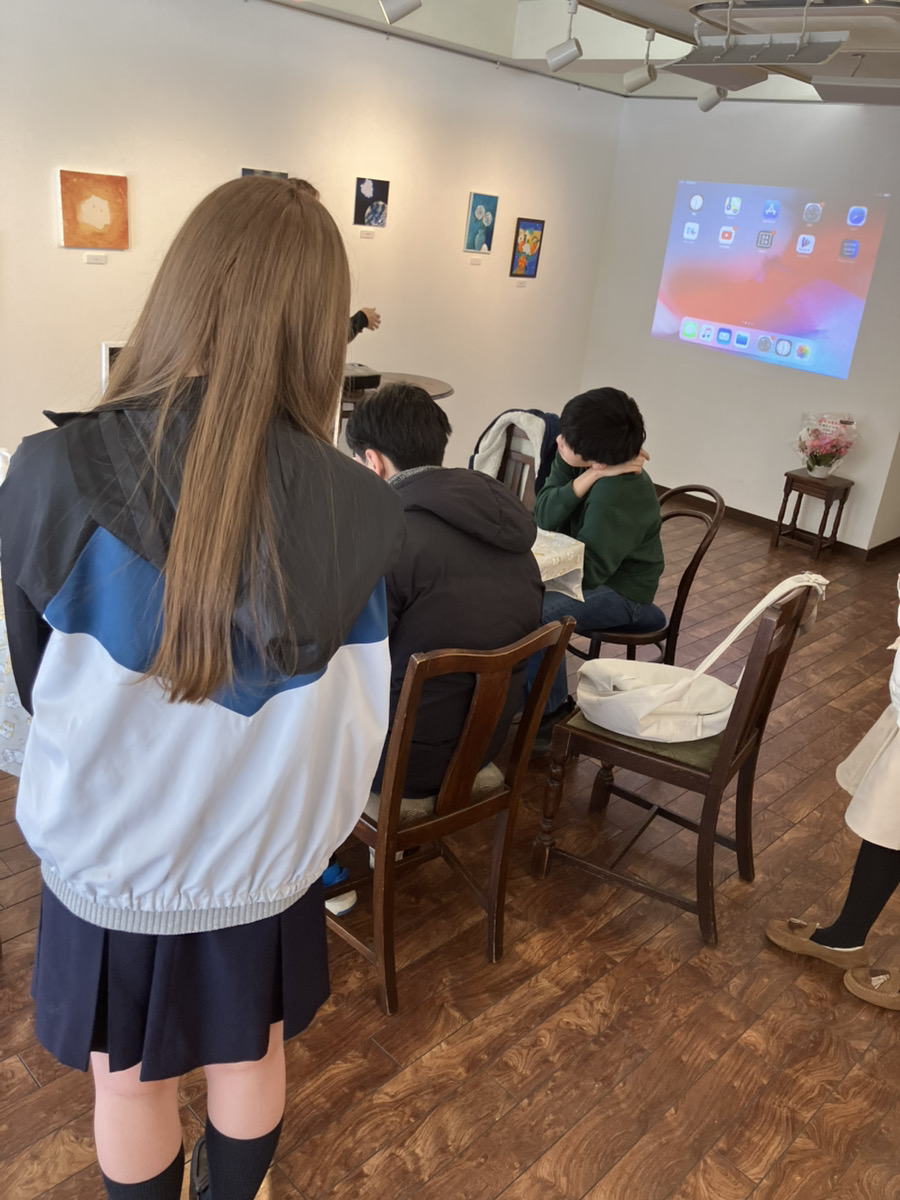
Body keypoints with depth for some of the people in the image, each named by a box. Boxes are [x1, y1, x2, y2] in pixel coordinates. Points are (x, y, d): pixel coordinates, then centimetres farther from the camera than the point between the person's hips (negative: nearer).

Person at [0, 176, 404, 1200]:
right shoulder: (364, 512, -24)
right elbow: (357, 720, -11)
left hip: (109, 852, -1)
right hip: (267, 852, 1)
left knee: (130, 1079, 26)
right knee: (249, 1056, 28)